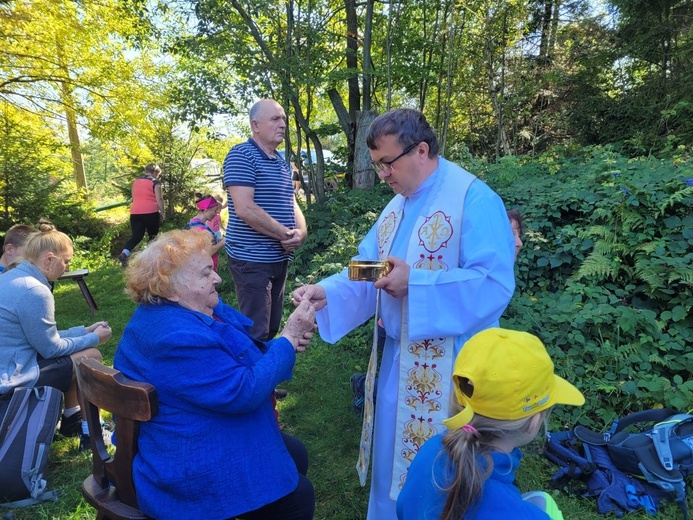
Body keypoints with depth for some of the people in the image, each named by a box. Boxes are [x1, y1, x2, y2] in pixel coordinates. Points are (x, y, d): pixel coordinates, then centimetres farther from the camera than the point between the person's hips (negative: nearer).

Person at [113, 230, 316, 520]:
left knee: (296, 455, 21)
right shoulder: (179, 337, -32)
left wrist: (287, 344, -10)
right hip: (191, 471, -10)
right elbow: (243, 392, -31)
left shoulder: (185, 310, 2)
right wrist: (288, 338, -23)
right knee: (298, 496, 2)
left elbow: (238, 356, 8)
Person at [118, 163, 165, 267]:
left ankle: (124, 253, -14)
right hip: (150, 212, -5)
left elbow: (134, 198, 20)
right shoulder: (155, 182, -3)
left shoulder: (136, 181, 15)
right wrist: (163, 212, -1)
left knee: (136, 236, 8)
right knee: (153, 236, 11)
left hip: (135, 212, 5)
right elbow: (159, 199, -8)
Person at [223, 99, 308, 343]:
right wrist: (287, 235, -15)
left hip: (280, 258, 8)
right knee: (256, 333, -1)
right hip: (252, 259, -8)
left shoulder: (283, 163, 14)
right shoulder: (241, 155, -12)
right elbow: (245, 209, -22)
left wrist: (301, 231, -3)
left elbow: (291, 203, 19)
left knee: (272, 328, 18)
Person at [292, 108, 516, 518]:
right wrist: (327, 292, -12)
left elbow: (495, 284, -24)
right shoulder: (398, 205, 8)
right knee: (395, 450, 22)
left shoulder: (475, 200, -18)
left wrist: (414, 282, -26)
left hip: (450, 362, -7)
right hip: (401, 354, 7)